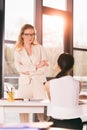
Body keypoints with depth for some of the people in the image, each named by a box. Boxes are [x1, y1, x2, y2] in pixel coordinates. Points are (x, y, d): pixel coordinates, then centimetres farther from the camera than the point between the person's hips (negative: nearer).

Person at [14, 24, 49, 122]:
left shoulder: (40, 48, 13)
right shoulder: (18, 51, 12)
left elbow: (45, 67, 3)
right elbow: (19, 68, -4)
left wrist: (29, 72, -7)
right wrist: (36, 67, -8)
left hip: (39, 83, 0)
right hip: (24, 84, 0)